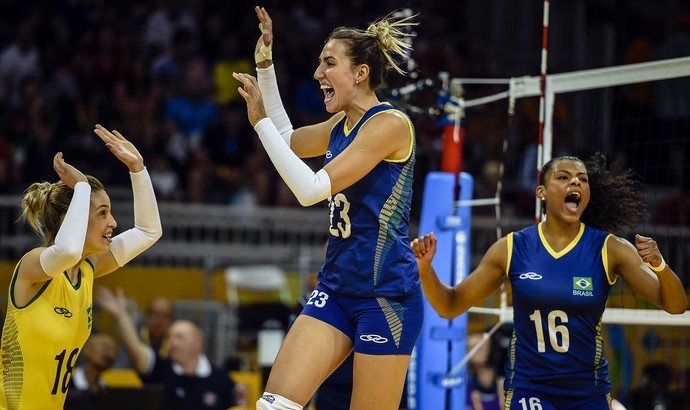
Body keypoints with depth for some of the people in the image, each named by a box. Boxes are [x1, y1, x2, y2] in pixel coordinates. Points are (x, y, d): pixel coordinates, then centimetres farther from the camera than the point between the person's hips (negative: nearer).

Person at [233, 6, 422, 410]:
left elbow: (311, 188, -20)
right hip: (337, 286, 8)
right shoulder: (342, 124, 11)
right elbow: (288, 140, 31)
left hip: (386, 293, -8)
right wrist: (265, 65, 21)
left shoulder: (389, 123, -14)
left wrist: (260, 121, -16)